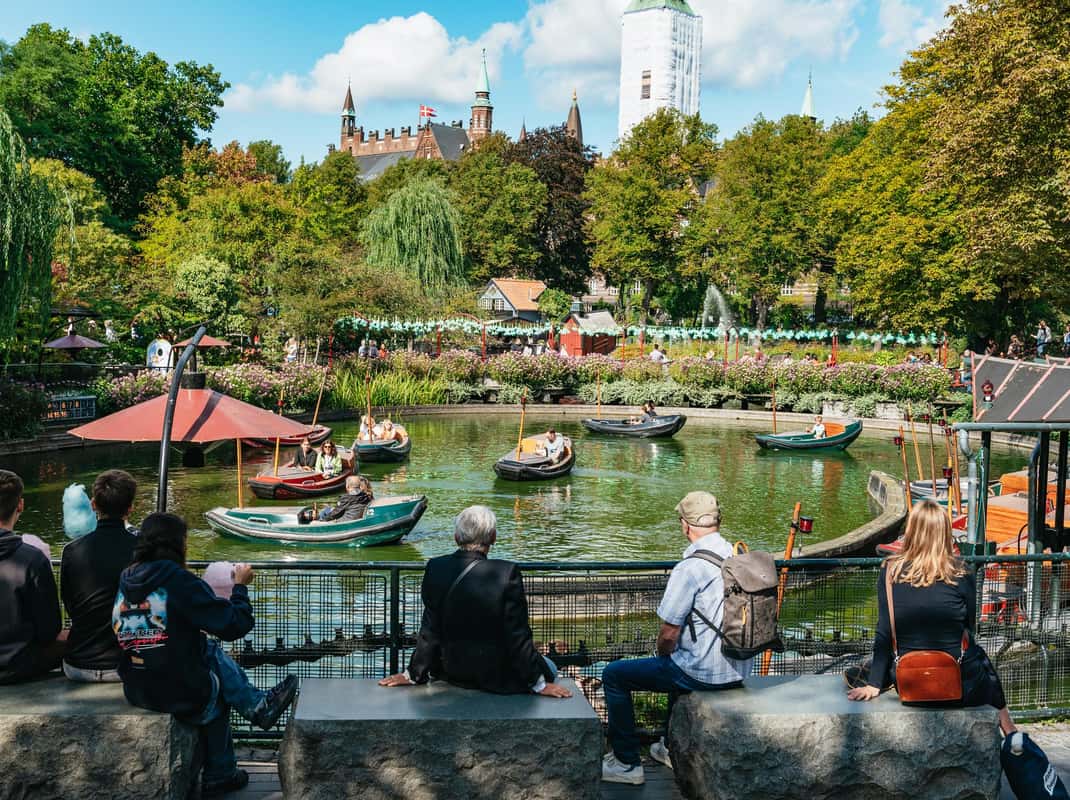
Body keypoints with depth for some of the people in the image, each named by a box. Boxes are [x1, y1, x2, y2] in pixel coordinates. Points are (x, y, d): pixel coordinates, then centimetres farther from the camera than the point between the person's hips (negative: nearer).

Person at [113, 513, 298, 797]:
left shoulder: (124, 581, 0)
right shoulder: (178, 580, -18)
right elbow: (234, 625, -15)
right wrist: (240, 586, 0)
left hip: (136, 694, 6)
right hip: (183, 697, -6)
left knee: (210, 651, 21)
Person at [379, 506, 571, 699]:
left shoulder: (435, 568, -11)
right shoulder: (507, 573, -24)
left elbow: (429, 631, -4)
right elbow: (518, 635, -18)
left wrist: (414, 674, 9)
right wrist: (539, 684, -6)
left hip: (451, 672, 6)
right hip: (497, 677, -5)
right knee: (549, 668, 24)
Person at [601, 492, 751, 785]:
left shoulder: (689, 568, -21)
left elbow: (669, 634, -17)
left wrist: (663, 656, 6)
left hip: (704, 674, -8)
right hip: (739, 671, 8)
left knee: (613, 675, 7)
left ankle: (627, 763, 14)